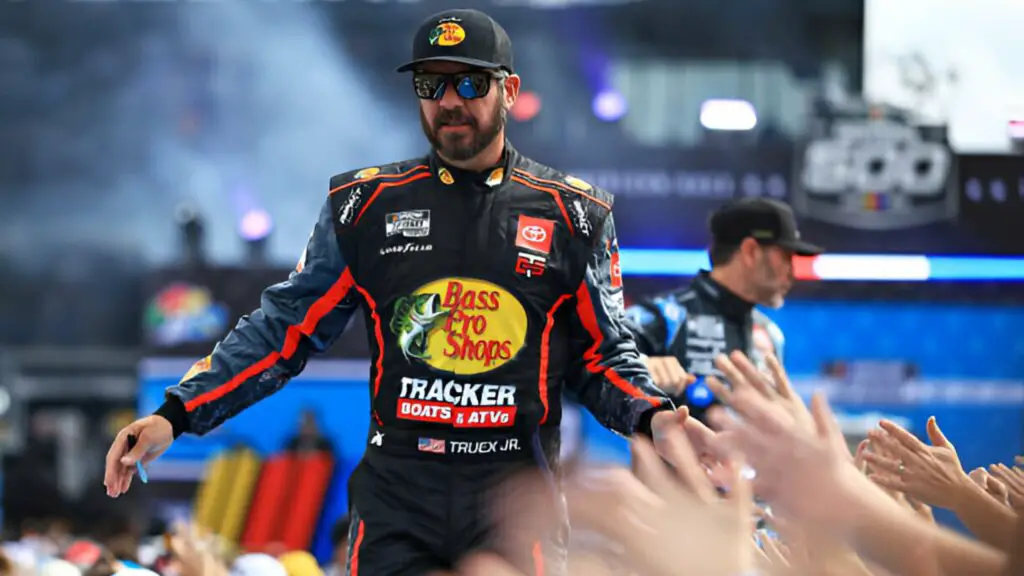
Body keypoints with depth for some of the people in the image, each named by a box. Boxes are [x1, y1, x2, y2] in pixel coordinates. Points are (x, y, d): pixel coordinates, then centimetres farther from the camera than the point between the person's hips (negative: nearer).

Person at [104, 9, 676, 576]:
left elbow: (603, 357, 9)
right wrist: (176, 414, -2)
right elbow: (284, 331, 8)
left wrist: (655, 417, -12)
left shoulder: (571, 214, 5)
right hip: (396, 496, 1)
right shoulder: (368, 204, 7)